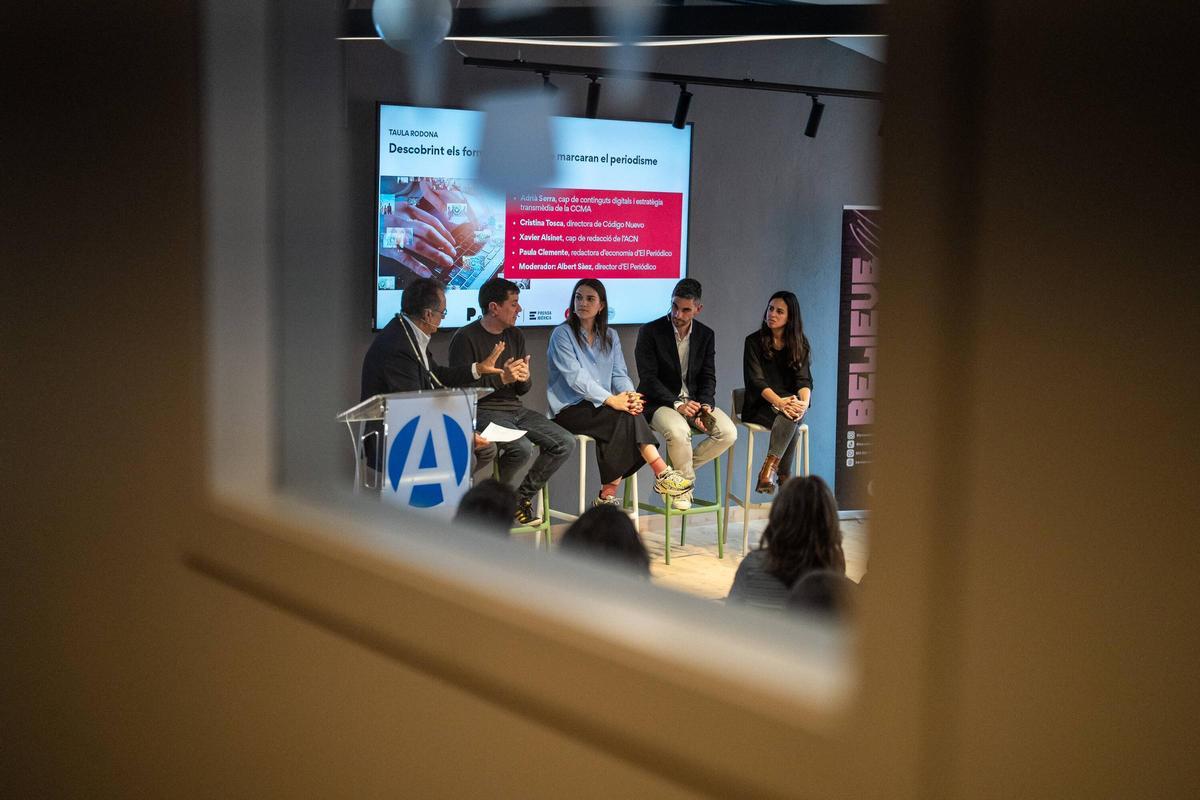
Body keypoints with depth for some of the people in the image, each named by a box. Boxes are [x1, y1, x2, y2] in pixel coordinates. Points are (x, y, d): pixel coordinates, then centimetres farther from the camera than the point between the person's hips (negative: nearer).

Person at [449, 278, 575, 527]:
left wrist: (524, 379, -7)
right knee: (522, 448, -31)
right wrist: (502, 378, -21)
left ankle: (522, 497, 7)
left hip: (514, 408, 8)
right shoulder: (465, 338, -9)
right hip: (482, 411, -7)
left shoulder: (515, 336, 13)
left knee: (565, 443, -7)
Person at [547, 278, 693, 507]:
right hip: (570, 409, -6)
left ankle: (608, 495, -20)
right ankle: (662, 474, -27)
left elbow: (619, 374, 7)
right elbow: (575, 376, -16)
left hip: (600, 409, 6)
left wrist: (629, 395, -17)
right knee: (627, 418, -27)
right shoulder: (562, 334, -4)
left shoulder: (610, 336, 16)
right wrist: (612, 400, -25)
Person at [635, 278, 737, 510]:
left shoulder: (706, 335, 7)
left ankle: (680, 471, 0)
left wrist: (705, 405, -13)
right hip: (660, 402, -5)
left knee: (728, 433, -18)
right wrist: (677, 403, -23)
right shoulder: (650, 332, -8)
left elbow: (708, 377, 7)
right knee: (678, 431, -36)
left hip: (694, 401, 5)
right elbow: (648, 378, -13)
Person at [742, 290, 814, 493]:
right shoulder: (754, 341, 2)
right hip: (759, 407, -2)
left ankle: (768, 469, -40)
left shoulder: (800, 344, 9)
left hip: (789, 402, 2)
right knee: (789, 416, -34)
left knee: (793, 413, -35)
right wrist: (779, 402, -27)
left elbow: (804, 379, -2)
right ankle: (783, 476, -37)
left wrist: (804, 402, -25)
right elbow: (756, 380, -9)